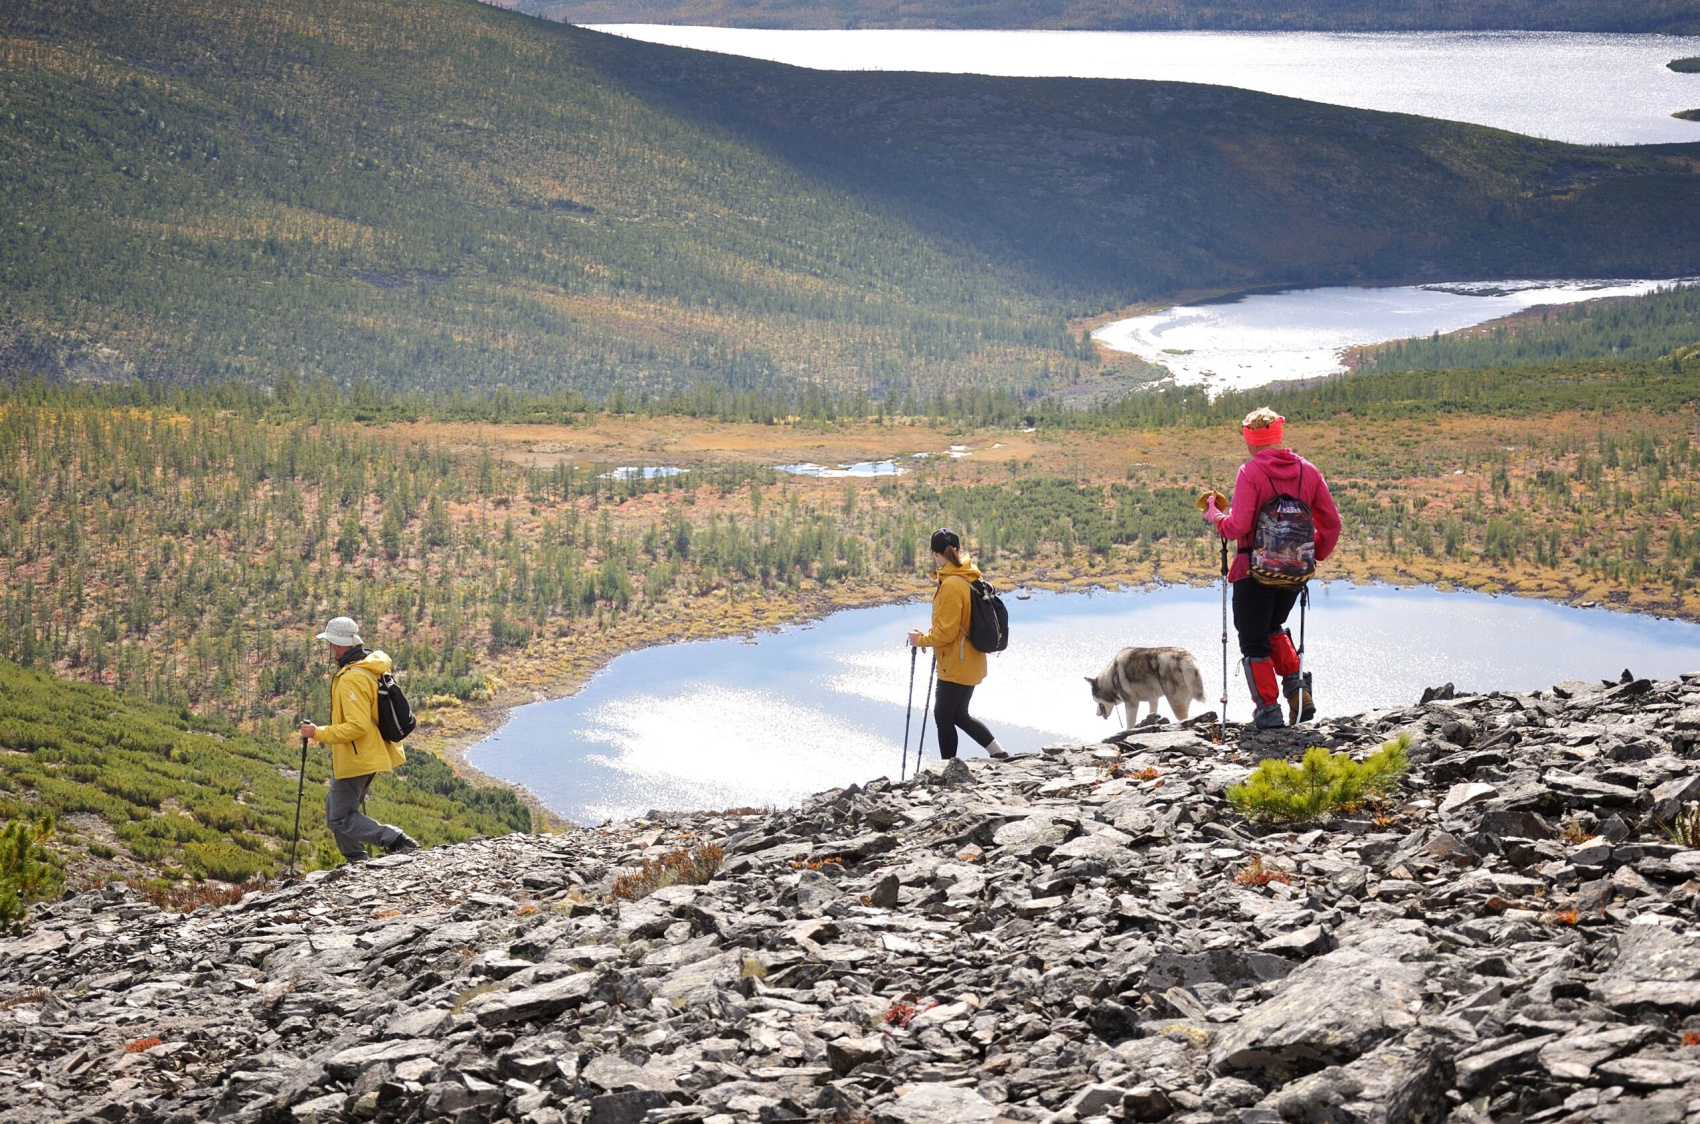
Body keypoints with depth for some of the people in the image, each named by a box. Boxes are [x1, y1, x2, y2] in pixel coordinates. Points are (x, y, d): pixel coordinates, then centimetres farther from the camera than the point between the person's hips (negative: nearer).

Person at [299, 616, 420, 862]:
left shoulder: (351, 679, -24)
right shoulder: (374, 665, 7)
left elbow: (357, 726, -30)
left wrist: (318, 733, -23)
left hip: (354, 759, -10)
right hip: (369, 756, 10)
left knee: (341, 819, -4)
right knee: (335, 808, 21)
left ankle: (397, 841, -17)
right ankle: (358, 863, 25)